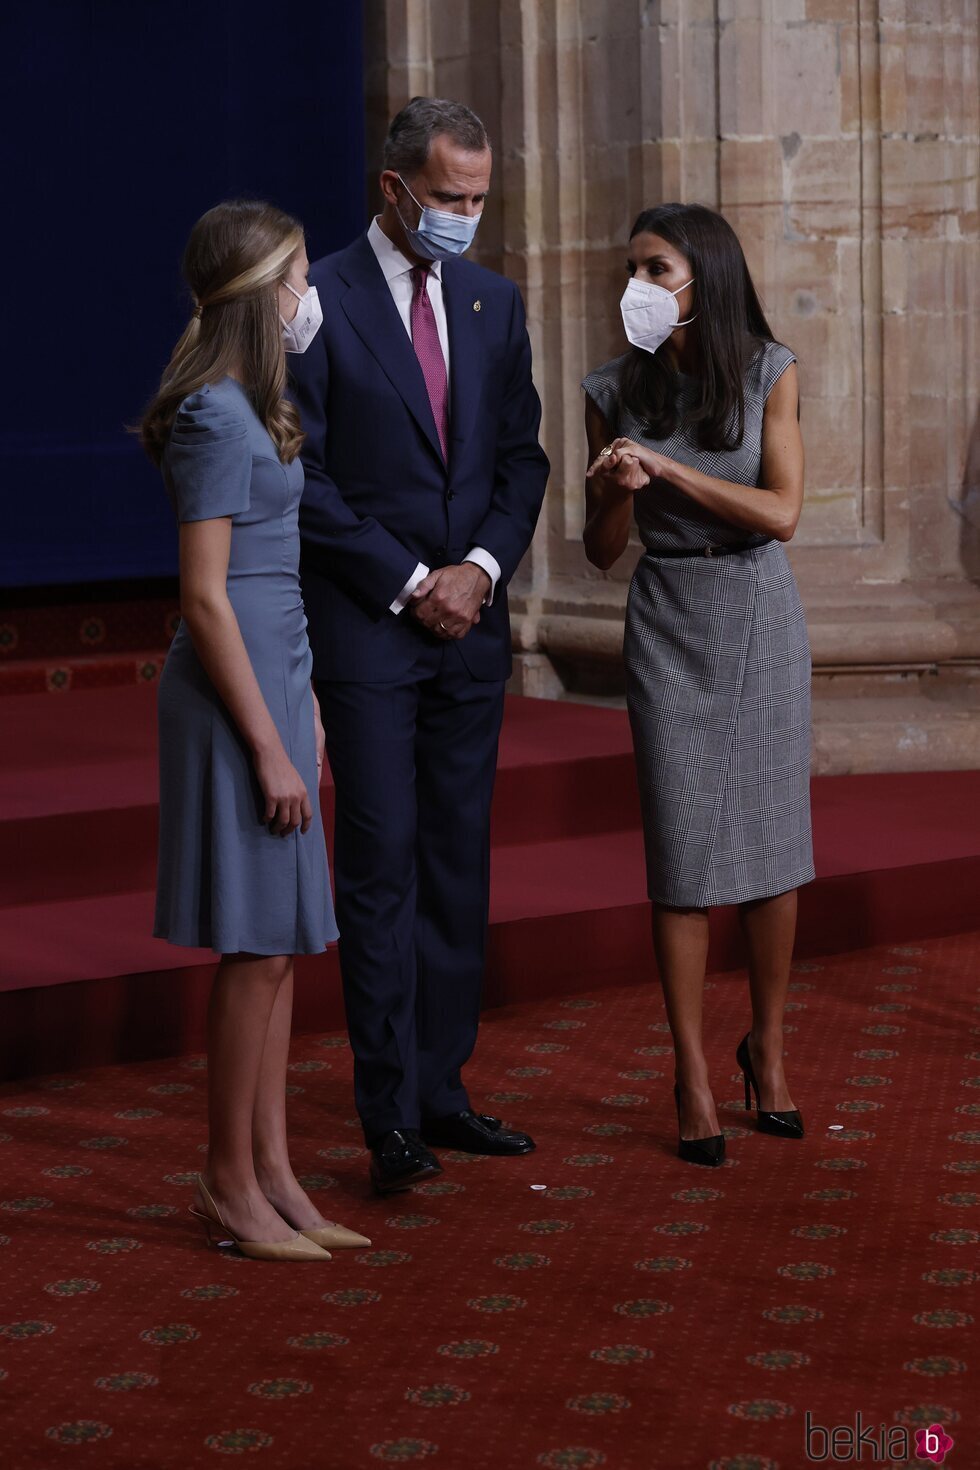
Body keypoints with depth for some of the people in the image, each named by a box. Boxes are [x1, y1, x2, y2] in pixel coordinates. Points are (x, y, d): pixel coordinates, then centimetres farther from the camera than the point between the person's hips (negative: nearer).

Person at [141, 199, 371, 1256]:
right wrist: (269, 746, -18)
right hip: (233, 694, -10)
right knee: (257, 948, -3)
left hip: (273, 679, 10)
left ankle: (272, 1177, 18)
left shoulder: (249, 405, 14)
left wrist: (302, 706, 18)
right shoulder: (214, 415, -15)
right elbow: (205, 596, -19)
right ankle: (230, 1184, 8)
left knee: (275, 947, 11)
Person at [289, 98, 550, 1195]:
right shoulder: (321, 301, -6)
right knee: (381, 863, -6)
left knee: (458, 864, 8)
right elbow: (303, 476, -9)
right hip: (366, 623, -5)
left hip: (470, 619, 5)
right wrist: (407, 583, -11)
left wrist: (483, 567, -4)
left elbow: (523, 456, 12)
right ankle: (391, 1114, -1)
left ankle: (441, 1090, 16)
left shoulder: (494, 301, 11)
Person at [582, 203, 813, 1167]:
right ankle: (692, 1074, 7)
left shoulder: (769, 373, -3)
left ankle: (768, 1046, 22)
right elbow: (602, 551, 5)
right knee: (682, 845, -2)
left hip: (759, 615, 0)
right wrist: (614, 490, -16)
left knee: (773, 835, 3)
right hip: (667, 622, 0)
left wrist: (666, 468, -16)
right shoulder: (614, 392, 1)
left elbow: (781, 512, -12)